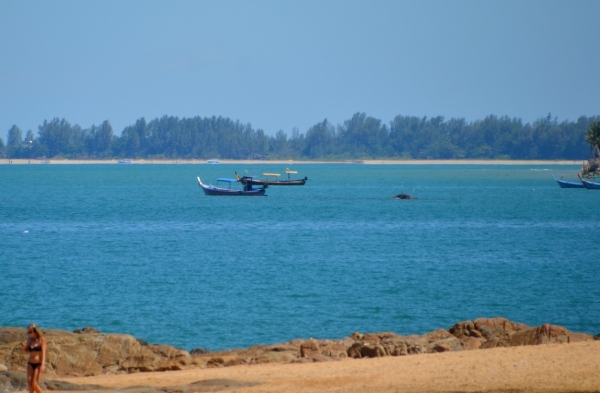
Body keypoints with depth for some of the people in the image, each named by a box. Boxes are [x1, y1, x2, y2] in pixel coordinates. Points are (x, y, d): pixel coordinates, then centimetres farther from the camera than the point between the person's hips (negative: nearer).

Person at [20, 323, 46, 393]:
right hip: (30, 364, 5)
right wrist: (23, 347, -10)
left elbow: (43, 353, -11)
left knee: (34, 384, -12)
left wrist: (42, 365, -21)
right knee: (29, 383, -4)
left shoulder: (42, 340, -7)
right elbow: (25, 351, 13)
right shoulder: (29, 340, 6)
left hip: (39, 364, -5)